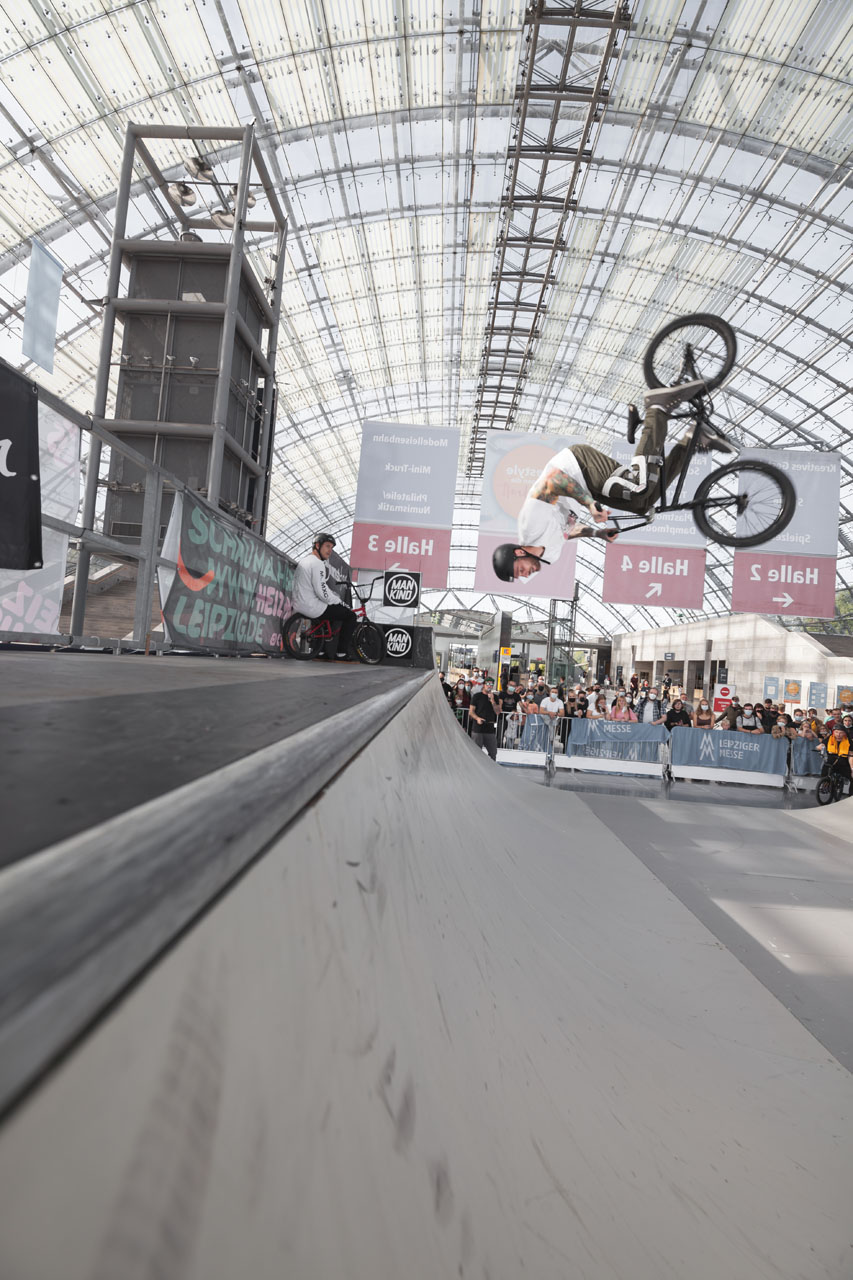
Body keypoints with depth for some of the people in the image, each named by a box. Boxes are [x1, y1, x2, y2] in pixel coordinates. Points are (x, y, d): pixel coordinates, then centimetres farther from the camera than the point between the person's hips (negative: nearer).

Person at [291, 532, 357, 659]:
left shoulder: (304, 560, 17)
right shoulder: (317, 563, -17)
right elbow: (322, 592, -23)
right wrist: (340, 603, -8)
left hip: (299, 605, 10)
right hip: (312, 607, -10)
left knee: (332, 609, 34)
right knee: (351, 616, -2)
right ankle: (342, 653, -2)